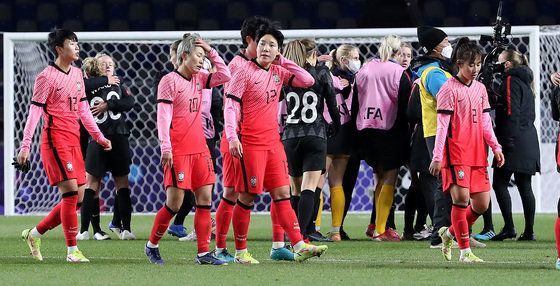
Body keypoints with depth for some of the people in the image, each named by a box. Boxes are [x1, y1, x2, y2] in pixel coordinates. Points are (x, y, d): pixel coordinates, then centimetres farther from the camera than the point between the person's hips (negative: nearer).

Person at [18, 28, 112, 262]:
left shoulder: (77, 74, 14)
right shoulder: (47, 77, -9)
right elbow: (34, 112, -11)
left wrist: (99, 137, 18)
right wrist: (25, 146, -15)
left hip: (73, 141, 8)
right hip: (55, 139, -8)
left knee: (78, 197, 5)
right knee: (71, 192, -13)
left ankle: (35, 234, 18)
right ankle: (72, 250, -7)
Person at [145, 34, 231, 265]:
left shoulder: (199, 78, 12)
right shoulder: (169, 81, -7)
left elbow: (225, 76, 12)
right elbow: (163, 116, -12)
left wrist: (211, 52, 4)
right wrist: (166, 147, -19)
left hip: (199, 149, 7)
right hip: (177, 151, -7)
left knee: (205, 198, 0)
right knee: (174, 203, -7)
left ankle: (203, 253, 1)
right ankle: (152, 245, 13)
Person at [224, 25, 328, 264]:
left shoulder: (278, 72, 10)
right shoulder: (245, 72, -8)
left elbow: (307, 81, 9)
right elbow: (230, 105, -11)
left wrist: (282, 61, 2)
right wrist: (232, 138, -22)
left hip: (273, 143, 6)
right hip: (250, 143, -6)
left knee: (282, 194, 2)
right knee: (247, 197, -2)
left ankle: (299, 247, -3)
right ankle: (240, 251, 7)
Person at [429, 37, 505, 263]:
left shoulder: (480, 89, 13)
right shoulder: (449, 89, -7)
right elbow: (442, 125, -10)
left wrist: (495, 146, 7)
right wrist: (437, 157, -14)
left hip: (477, 153, 7)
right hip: (456, 152, -7)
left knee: (482, 203, 3)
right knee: (461, 197, -14)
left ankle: (450, 233, 24)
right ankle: (465, 251, -9)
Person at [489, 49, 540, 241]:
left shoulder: (510, 81, -8)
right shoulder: (525, 82, 19)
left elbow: (511, 112, -16)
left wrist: (507, 142, -18)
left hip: (514, 142, -9)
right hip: (529, 141, 9)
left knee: (499, 184, -6)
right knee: (524, 186, 8)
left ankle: (509, 227, -10)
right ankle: (529, 231, 5)